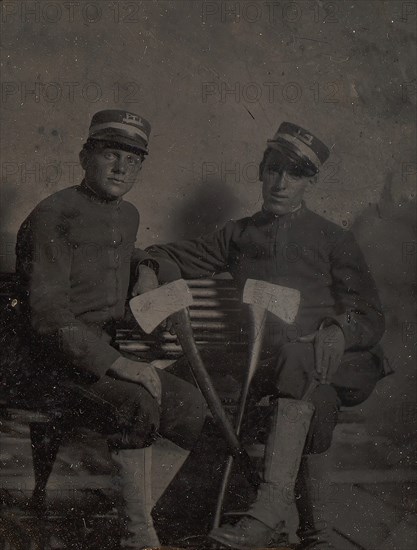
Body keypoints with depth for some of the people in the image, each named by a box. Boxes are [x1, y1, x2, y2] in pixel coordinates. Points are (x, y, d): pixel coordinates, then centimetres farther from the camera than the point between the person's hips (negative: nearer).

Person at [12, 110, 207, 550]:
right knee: (137, 403, -32)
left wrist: (144, 268, 14)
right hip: (59, 363, -8)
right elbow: (49, 316, -20)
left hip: (115, 355, 8)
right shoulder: (53, 217, -13)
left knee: (193, 408, -7)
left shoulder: (127, 216, 13)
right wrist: (116, 363, -25)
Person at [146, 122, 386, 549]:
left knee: (296, 357, -34)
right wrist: (151, 269, 2)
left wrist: (338, 331, -12)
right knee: (316, 398, -26)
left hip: (332, 358, -3)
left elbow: (371, 319, 10)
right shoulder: (240, 235, 23)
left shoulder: (332, 240, 16)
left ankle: (269, 510, -43)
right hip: (265, 358, 3)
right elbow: (175, 257, 26)